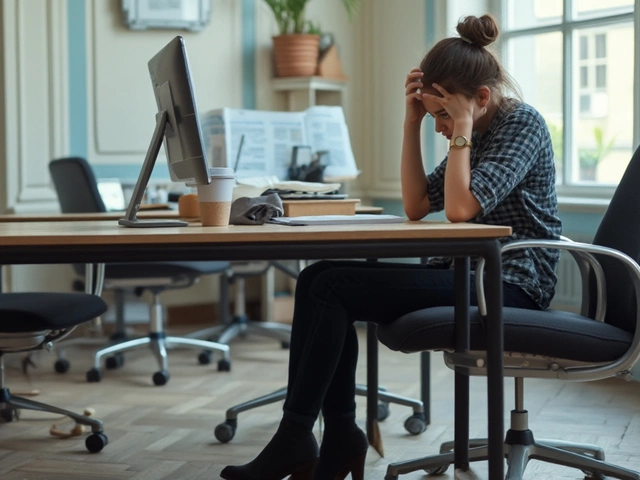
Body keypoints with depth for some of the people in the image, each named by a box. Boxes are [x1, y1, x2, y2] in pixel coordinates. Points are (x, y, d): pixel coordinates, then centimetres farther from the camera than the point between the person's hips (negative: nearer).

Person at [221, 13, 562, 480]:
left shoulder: (523, 123, -11)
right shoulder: (477, 132, 15)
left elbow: (462, 206, -22)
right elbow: (417, 205, 11)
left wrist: (462, 128, -14)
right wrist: (413, 122, 4)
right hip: (468, 273, 9)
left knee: (333, 289, -17)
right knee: (320, 278, -8)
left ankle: (294, 439, -7)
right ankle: (339, 437, -9)